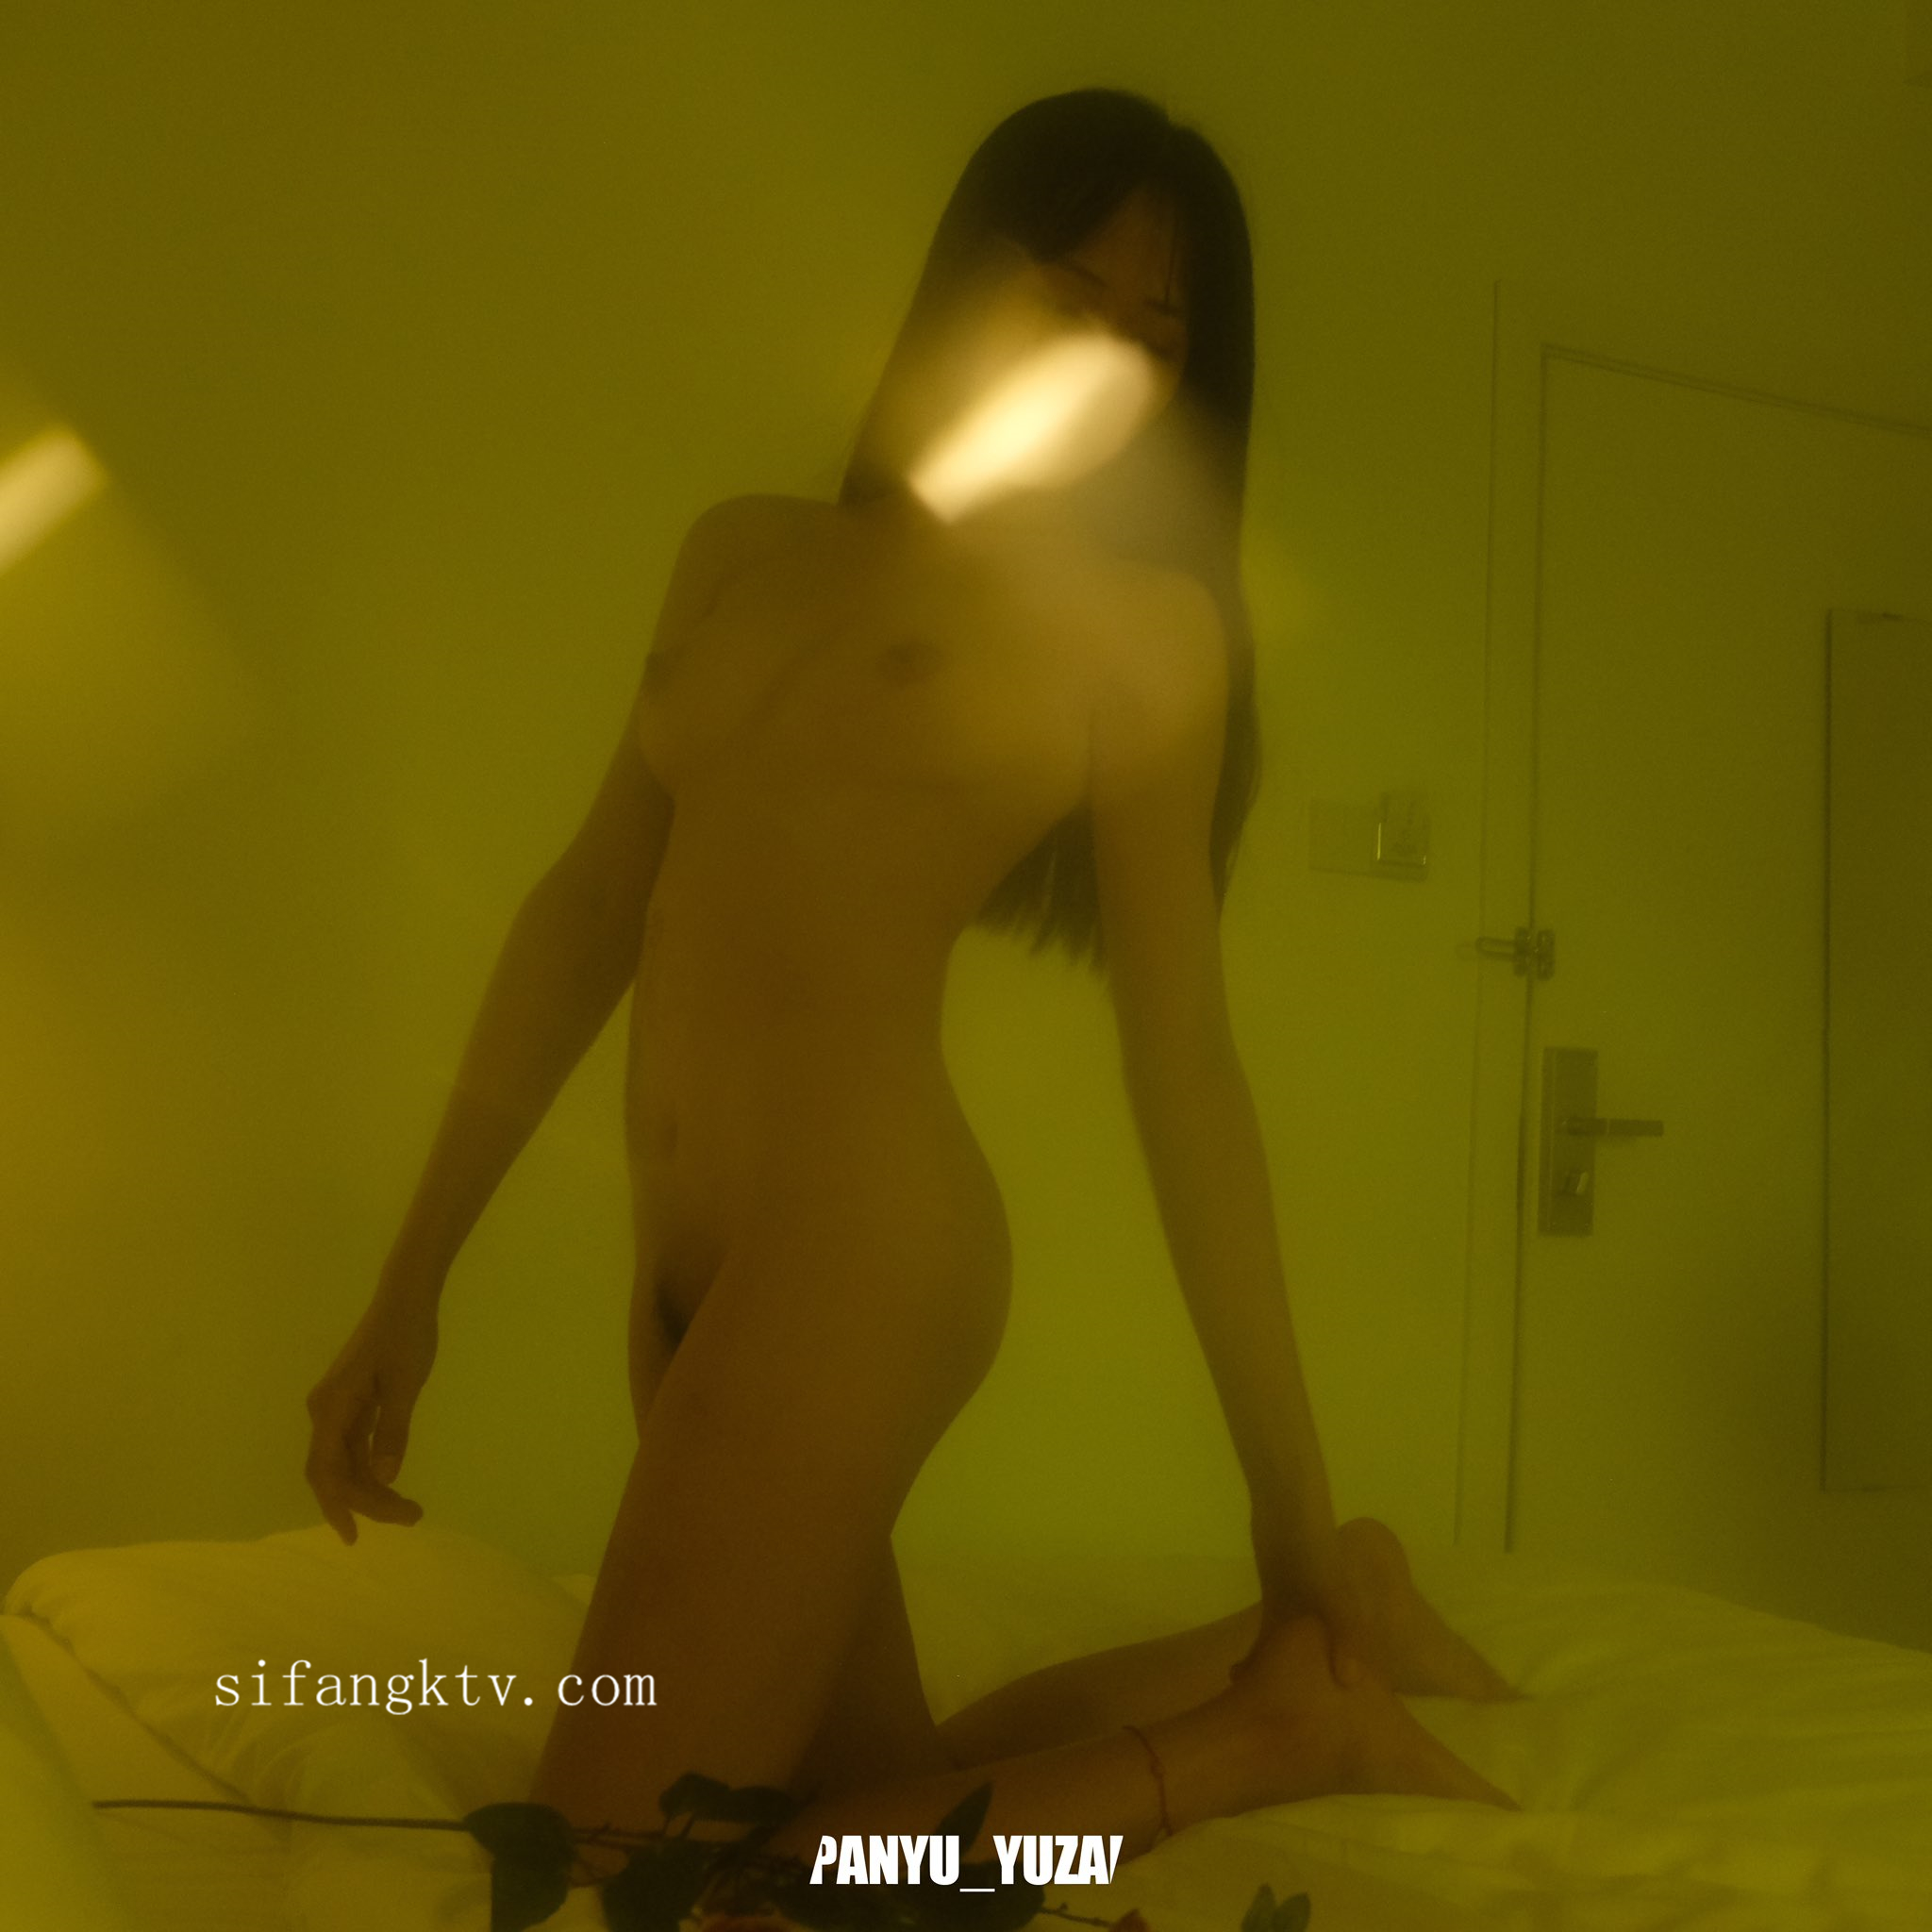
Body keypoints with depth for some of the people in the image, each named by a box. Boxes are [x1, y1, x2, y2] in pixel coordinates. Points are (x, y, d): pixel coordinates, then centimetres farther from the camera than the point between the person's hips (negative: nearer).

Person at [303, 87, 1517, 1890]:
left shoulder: (1138, 624, 2)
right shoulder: (743, 551, 16)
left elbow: (1184, 1071, 0)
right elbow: (590, 909, 15)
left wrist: (1295, 1516, 1)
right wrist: (412, 1279, 13)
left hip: (860, 1245, -7)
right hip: (690, 1276, 7)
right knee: (880, 1796, 18)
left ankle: (1272, 1726, 4)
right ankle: (1308, 1637, 35)